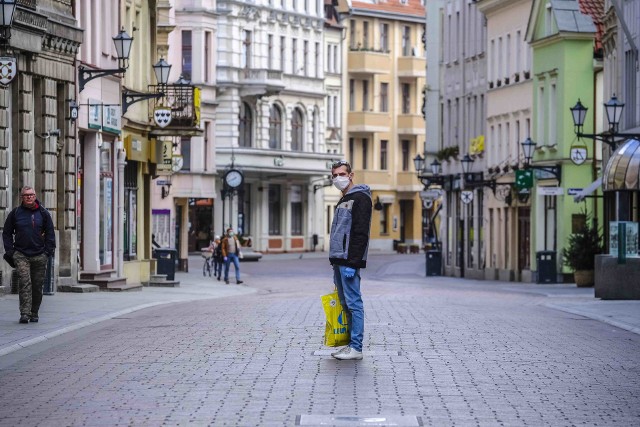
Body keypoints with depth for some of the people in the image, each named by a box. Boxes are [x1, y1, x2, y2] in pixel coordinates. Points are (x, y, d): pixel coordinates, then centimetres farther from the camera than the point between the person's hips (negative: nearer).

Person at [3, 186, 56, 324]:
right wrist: (9, 251, 0)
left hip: (39, 255, 2)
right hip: (21, 254, -1)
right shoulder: (15, 213, 5)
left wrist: (48, 251, 0)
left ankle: (34, 313, 19)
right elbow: (7, 233, 10)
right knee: (24, 282, -15)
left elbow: (50, 233, 10)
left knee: (37, 285, 6)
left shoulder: (43, 213, 6)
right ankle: (24, 313, -19)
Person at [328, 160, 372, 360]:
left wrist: (352, 263, -23)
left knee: (353, 303, -9)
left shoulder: (360, 198, -10)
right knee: (345, 304, 11)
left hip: (349, 261, -10)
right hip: (338, 261, 10)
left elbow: (360, 233, -18)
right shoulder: (343, 201, 21)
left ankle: (356, 348, -8)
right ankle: (351, 344, 16)